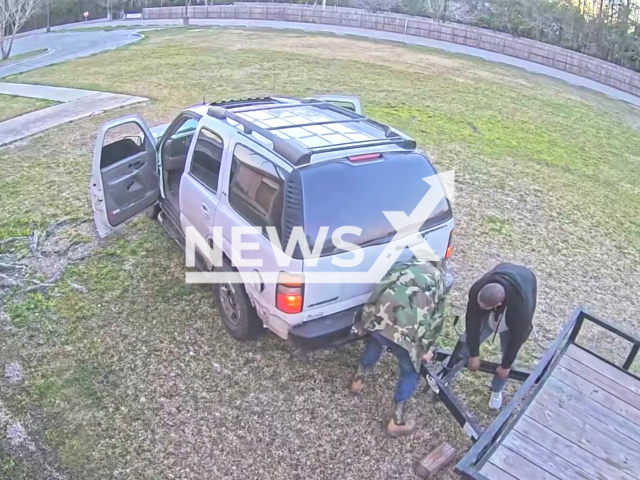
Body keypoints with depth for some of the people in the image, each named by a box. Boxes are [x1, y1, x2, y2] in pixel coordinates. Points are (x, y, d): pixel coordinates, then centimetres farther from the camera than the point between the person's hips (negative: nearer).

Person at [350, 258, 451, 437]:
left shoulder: (406, 265, 28)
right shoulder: (440, 280, 21)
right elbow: (435, 319, 21)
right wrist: (425, 349, 31)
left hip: (377, 316, 4)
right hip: (404, 328, -4)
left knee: (375, 341, 38)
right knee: (411, 372, 20)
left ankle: (358, 381, 54)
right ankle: (397, 422, 25)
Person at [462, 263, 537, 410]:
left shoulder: (521, 308, -47)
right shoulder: (476, 291, -41)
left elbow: (517, 338, -29)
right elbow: (472, 322, -27)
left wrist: (506, 365, -15)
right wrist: (474, 354, -18)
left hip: (513, 319, -2)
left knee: (507, 353, 1)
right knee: (467, 344, 1)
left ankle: (497, 391, 27)